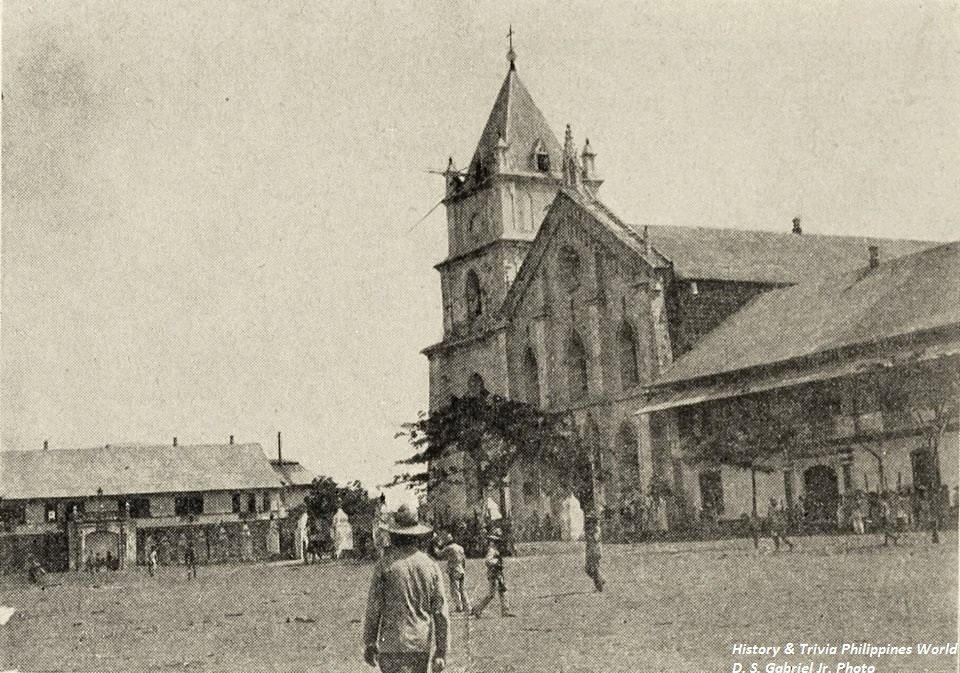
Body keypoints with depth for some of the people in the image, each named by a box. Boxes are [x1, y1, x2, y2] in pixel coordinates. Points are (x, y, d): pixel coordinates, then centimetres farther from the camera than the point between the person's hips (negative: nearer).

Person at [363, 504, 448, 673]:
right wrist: (441, 652, 7)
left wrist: (369, 643, 6)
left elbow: (373, 608, -5)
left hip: (394, 644, -4)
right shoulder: (431, 566, 4)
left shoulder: (384, 565, -6)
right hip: (422, 644, 4)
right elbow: (441, 613, 3)